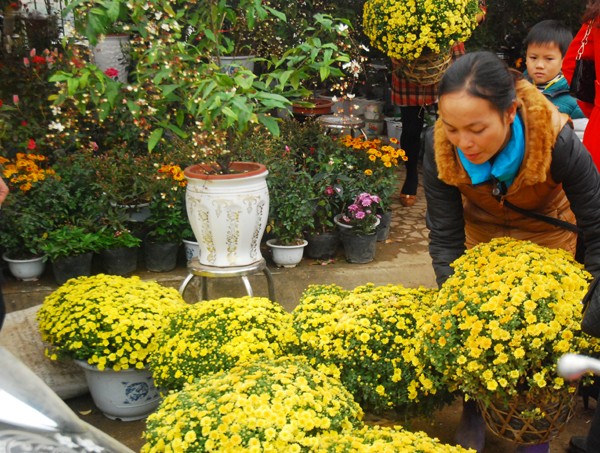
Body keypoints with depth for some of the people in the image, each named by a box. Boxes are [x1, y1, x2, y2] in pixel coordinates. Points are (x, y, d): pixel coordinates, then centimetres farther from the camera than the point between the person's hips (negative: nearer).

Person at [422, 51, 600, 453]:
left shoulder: (557, 142, -39)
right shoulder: (439, 147, -32)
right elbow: (445, 238, -22)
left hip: (546, 233, -1)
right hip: (481, 231, 2)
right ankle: (475, 413, 30)